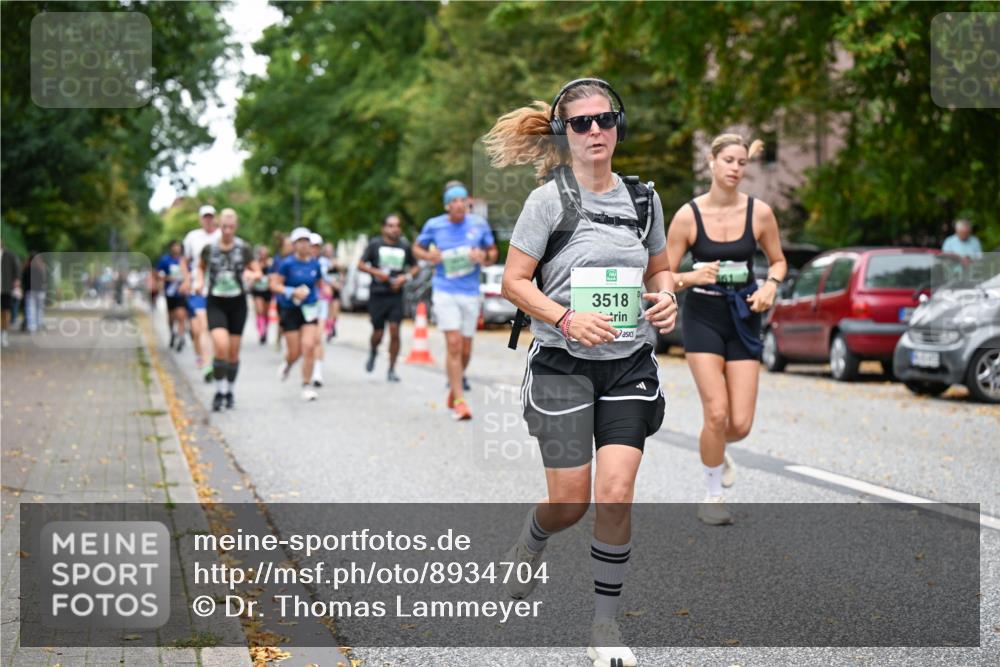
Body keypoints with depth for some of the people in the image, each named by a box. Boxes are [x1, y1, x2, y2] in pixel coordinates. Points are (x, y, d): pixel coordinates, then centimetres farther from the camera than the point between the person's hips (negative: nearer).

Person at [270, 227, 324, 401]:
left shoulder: (315, 264, 3)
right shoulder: (288, 263, -9)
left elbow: (319, 284, 18)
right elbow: (274, 285, -9)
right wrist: (292, 292, -21)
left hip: (309, 310, 2)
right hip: (291, 311, -2)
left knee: (309, 347, -13)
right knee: (295, 352, 2)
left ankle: (307, 386, -3)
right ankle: (287, 364, 40)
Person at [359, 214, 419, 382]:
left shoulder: (405, 246, 6)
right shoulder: (375, 244, 1)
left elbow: (415, 267, 14)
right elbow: (361, 264, 3)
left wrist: (406, 277, -5)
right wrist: (376, 272, -13)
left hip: (396, 295, 1)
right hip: (377, 294, -1)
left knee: (395, 331, -9)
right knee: (378, 332, 2)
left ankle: (391, 370, 1)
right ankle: (373, 352, 39)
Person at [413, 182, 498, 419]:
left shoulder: (479, 225, 2)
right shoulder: (434, 225, -1)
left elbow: (493, 252, 12)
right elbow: (416, 248, 12)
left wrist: (484, 258, -10)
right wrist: (429, 256, -10)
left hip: (470, 293, 2)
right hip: (444, 292, -2)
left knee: (465, 350, 9)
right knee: (454, 345, -14)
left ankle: (454, 388, 36)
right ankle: (459, 401, -11)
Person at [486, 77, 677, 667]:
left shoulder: (643, 198, 7)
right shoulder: (549, 199, -5)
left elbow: (660, 269, 19)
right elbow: (514, 281, -6)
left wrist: (665, 298, -4)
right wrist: (566, 318, -21)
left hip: (629, 365, 3)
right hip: (564, 365, -2)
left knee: (616, 495, -9)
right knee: (570, 502, 0)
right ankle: (529, 544, 38)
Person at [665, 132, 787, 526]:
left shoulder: (759, 213, -2)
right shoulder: (688, 216, -8)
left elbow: (779, 261, 12)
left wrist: (771, 285, -8)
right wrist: (693, 277, -23)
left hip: (744, 317, 2)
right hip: (703, 316, -2)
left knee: (741, 424, -2)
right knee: (717, 414, -14)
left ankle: (717, 451, 36)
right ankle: (713, 497, 7)